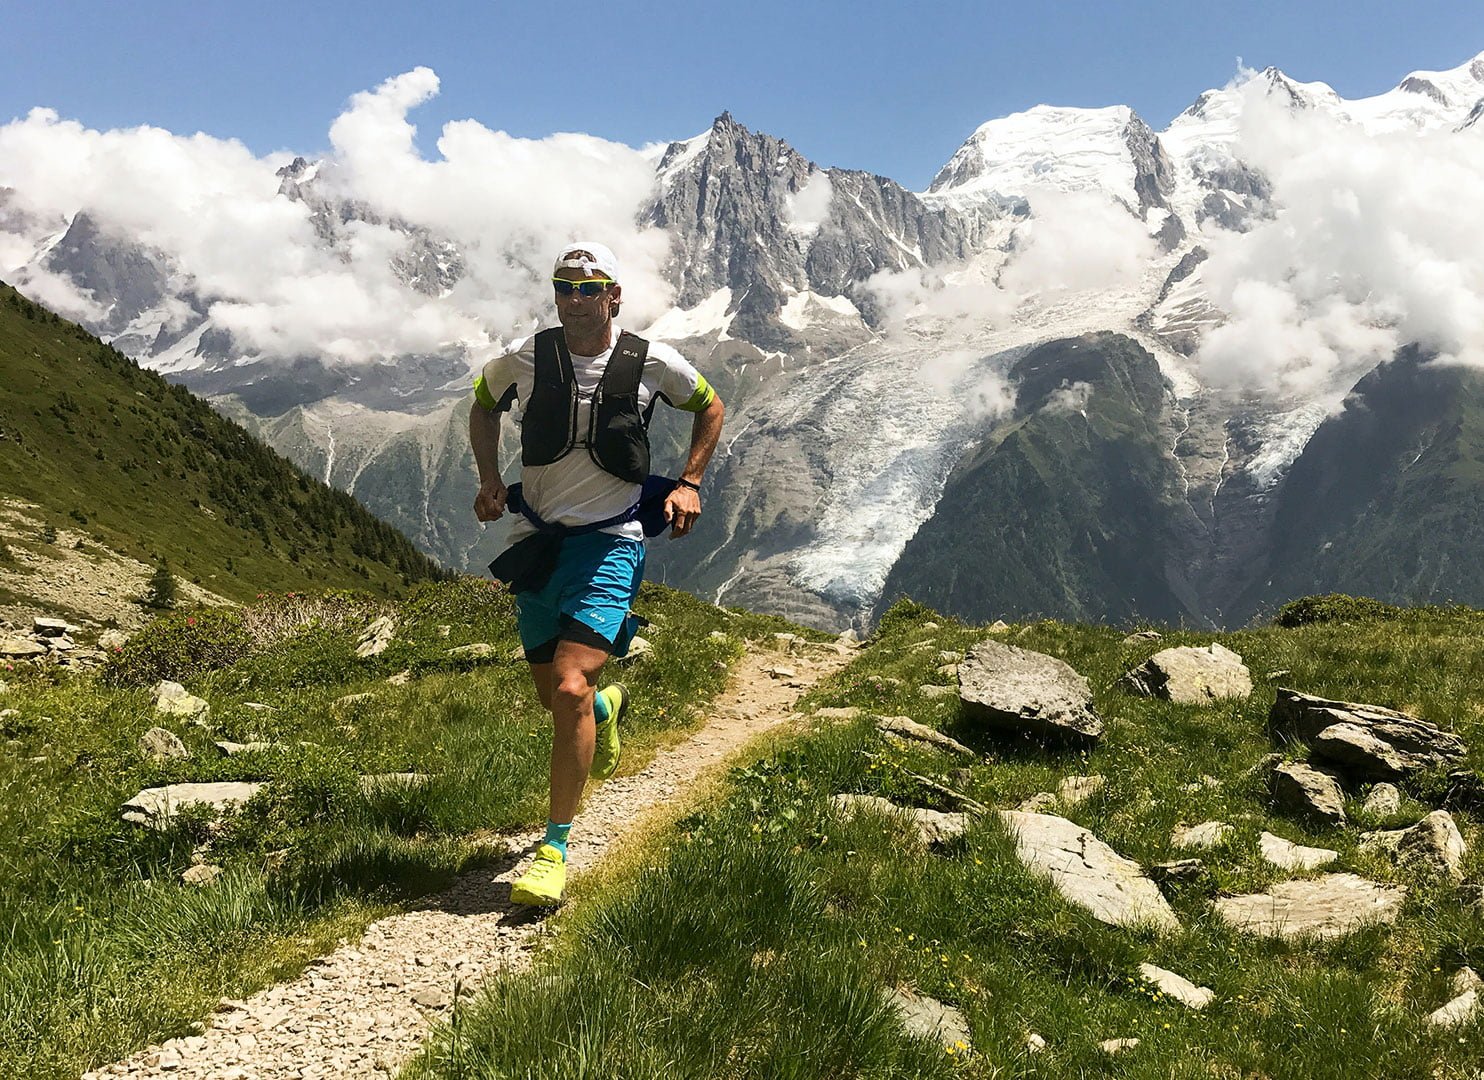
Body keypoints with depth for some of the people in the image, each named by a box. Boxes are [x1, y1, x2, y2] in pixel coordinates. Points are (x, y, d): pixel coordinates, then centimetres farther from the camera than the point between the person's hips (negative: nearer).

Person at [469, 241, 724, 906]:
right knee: (552, 697, 13)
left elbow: (710, 407, 12)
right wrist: (490, 481, 4)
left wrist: (689, 484, 2)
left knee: (570, 689, -20)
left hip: (610, 542, -3)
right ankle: (607, 705, 52)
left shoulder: (651, 363, -7)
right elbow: (482, 406, 18)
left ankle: (555, 850, -8)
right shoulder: (523, 360, -4)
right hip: (536, 541, 4)